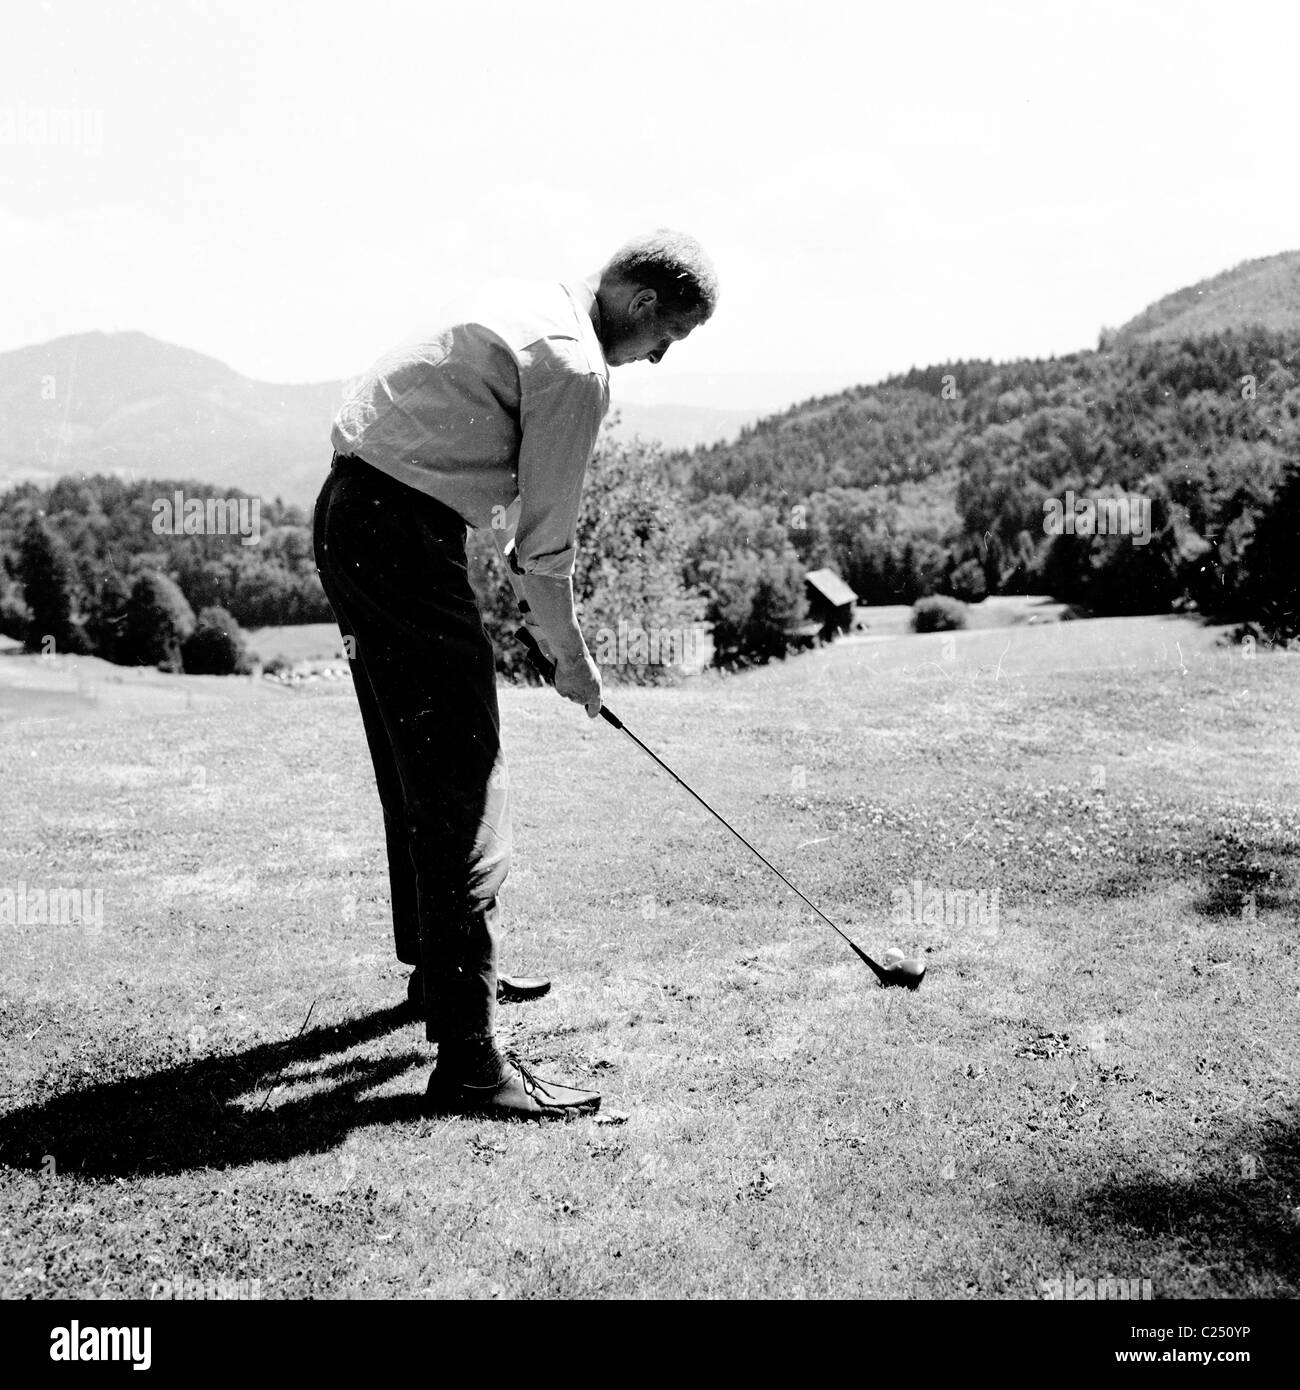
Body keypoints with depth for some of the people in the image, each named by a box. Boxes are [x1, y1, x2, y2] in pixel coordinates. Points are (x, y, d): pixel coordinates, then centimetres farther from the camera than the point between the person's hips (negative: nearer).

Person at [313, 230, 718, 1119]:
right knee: (464, 799, -11)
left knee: (418, 772, 22)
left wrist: (520, 569, 18)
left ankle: (437, 966, 39)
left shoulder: (528, 305, 16)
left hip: (349, 514, 11)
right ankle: (469, 1061, -10)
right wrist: (571, 654, 4)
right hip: (403, 535, -11)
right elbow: (549, 539, -10)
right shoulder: (576, 367, -14)